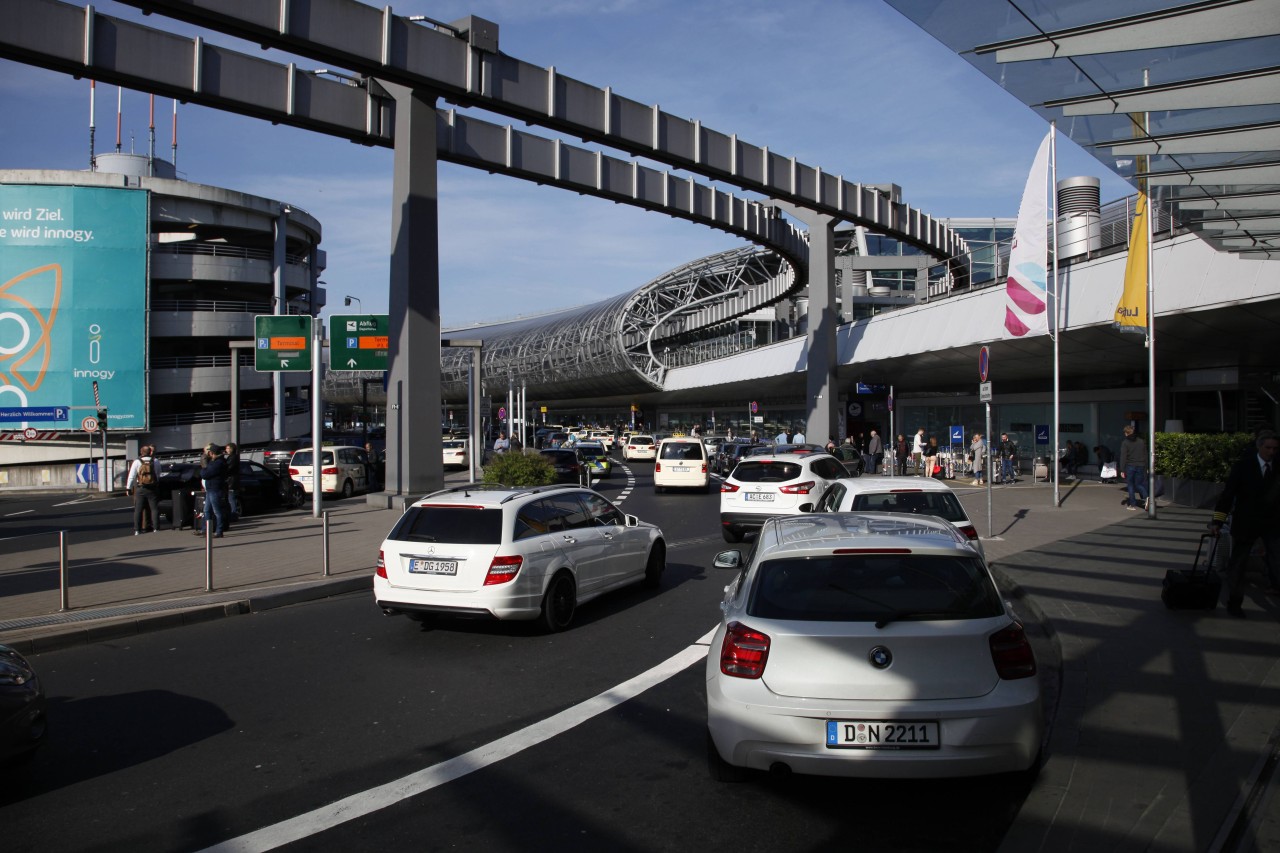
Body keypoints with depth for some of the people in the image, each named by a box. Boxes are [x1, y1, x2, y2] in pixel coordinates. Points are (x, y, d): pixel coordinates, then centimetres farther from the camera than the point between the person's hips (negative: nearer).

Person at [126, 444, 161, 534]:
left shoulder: (137, 462, -3)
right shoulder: (155, 462, 1)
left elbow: (131, 476, -2)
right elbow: (158, 475, 9)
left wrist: (128, 488, 3)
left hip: (140, 489, 0)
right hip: (152, 489, 0)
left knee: (138, 510, 5)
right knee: (154, 509, 6)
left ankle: (137, 530, 3)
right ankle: (155, 528, 2)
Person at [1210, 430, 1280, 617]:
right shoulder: (1243, 466, -5)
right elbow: (1228, 493, -7)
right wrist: (1217, 521, -13)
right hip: (1246, 523, -2)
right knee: (1237, 563, 5)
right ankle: (1234, 603, 16)